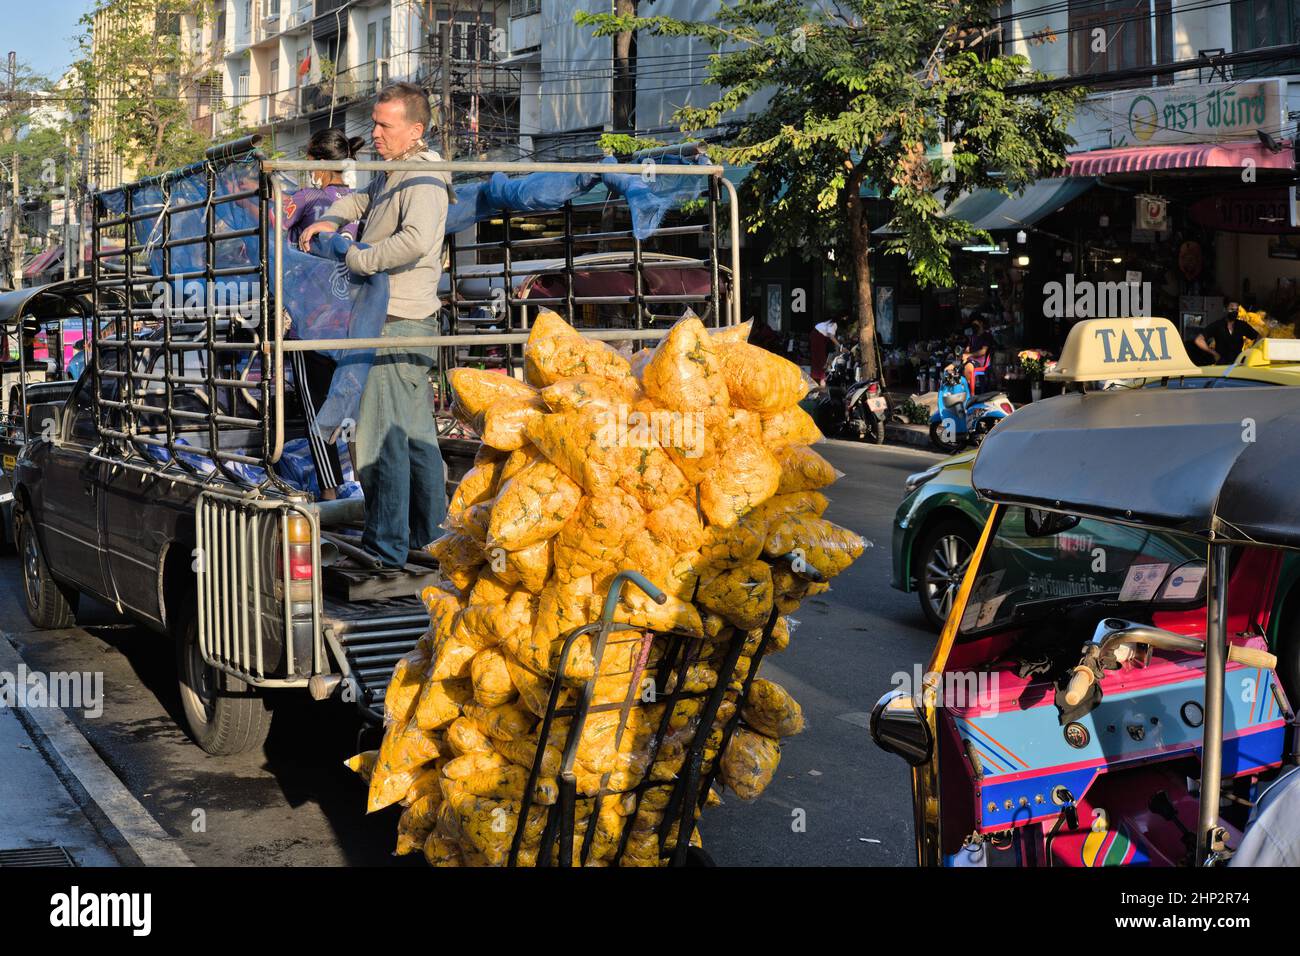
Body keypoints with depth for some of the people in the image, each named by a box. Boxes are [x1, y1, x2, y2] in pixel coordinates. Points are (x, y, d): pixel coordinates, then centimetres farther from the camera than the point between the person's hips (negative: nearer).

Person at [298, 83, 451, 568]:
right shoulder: (391, 173, 16)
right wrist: (329, 220, 14)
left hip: (400, 323, -10)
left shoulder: (424, 180, -14)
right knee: (417, 433, 15)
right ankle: (432, 534, 25)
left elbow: (417, 240, -33)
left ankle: (386, 547, -7)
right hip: (406, 322, 10)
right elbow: (361, 199, 34)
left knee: (381, 435, -10)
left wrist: (355, 259, -25)